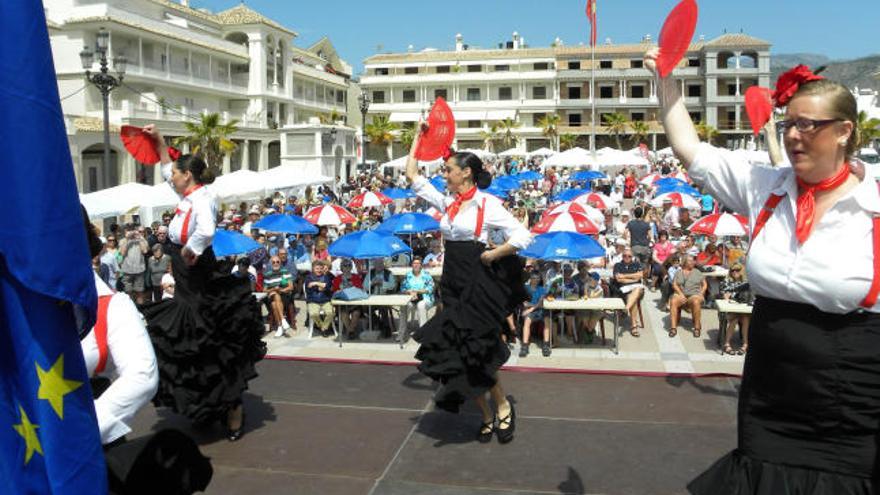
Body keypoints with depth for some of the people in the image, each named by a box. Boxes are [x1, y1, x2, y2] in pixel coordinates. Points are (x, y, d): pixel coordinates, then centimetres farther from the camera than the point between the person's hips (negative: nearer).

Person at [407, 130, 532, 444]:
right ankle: (487, 415, 20)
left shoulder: (487, 204, -8)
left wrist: (490, 256, -12)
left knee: (472, 353, -10)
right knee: (458, 355, 6)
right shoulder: (448, 203, 10)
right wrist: (418, 138, 20)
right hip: (453, 285, 7)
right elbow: (412, 176, 17)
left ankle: (502, 406, 14)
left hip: (477, 285, -7)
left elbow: (522, 236, -14)